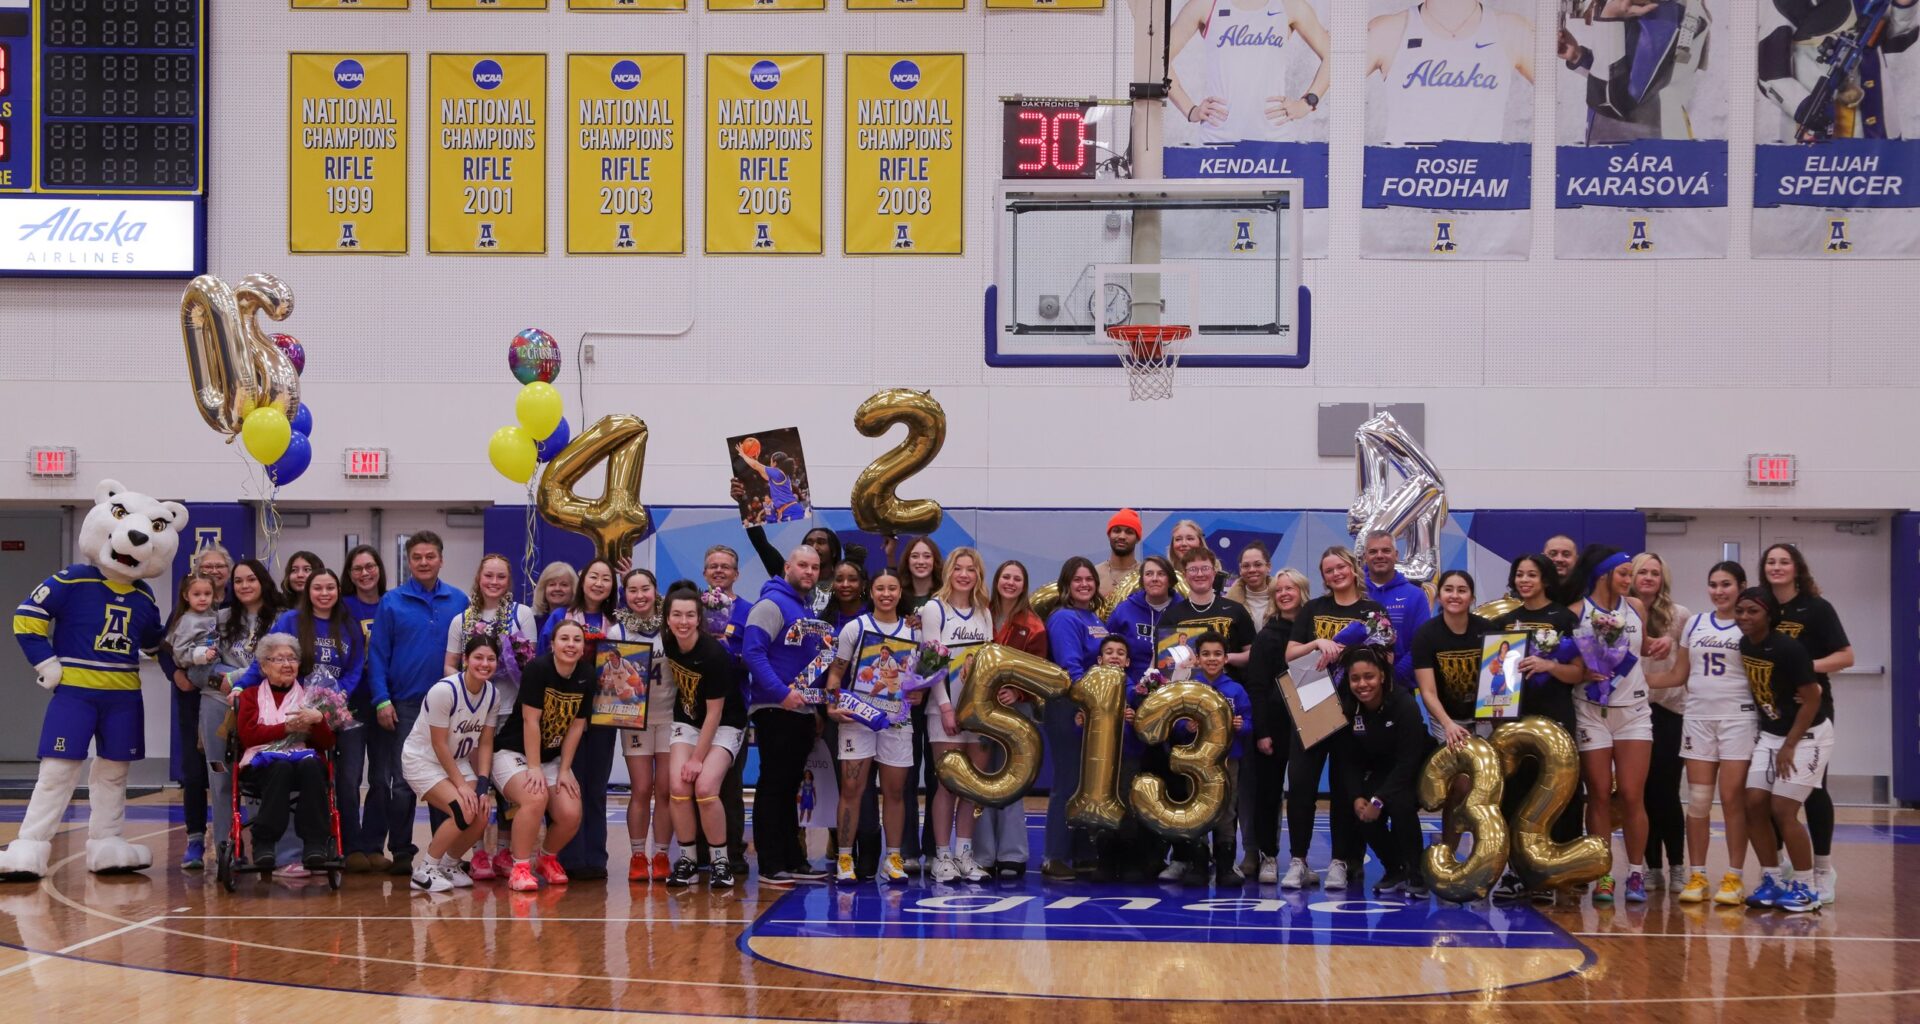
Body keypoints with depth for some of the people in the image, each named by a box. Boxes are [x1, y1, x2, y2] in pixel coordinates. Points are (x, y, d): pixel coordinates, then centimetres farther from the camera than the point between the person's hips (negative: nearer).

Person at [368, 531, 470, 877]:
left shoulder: (459, 602, 5)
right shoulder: (392, 602, 1)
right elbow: (377, 654, 0)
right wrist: (382, 701, -8)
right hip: (404, 705, -1)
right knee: (402, 782, -1)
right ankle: (400, 853, 6)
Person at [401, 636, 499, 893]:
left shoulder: (492, 695, -7)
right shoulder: (443, 691, -27)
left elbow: (485, 743, -2)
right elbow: (439, 744, -21)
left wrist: (481, 785, -11)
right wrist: (461, 784, -18)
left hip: (457, 761, 6)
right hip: (422, 760, -6)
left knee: (481, 817, -13)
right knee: (464, 813, -24)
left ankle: (449, 864, 15)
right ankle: (425, 871, -6)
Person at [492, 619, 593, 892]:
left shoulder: (586, 676, -4)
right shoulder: (538, 668, -19)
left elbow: (576, 726, -1)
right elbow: (531, 721, -19)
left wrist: (564, 771, -4)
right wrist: (534, 768, -19)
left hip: (553, 757, 5)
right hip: (514, 752, -5)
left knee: (571, 816, -13)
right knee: (535, 798, -32)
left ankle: (546, 856, 18)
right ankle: (520, 866, -17)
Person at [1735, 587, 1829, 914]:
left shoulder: (1788, 648, -22)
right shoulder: (1745, 645, -1)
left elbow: (1811, 700, -19)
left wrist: (1789, 746, -16)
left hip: (1807, 734, -7)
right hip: (1770, 734, 7)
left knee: (1782, 809, -10)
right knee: (1754, 804, 0)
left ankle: (1805, 889, 2)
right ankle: (1771, 881, 12)